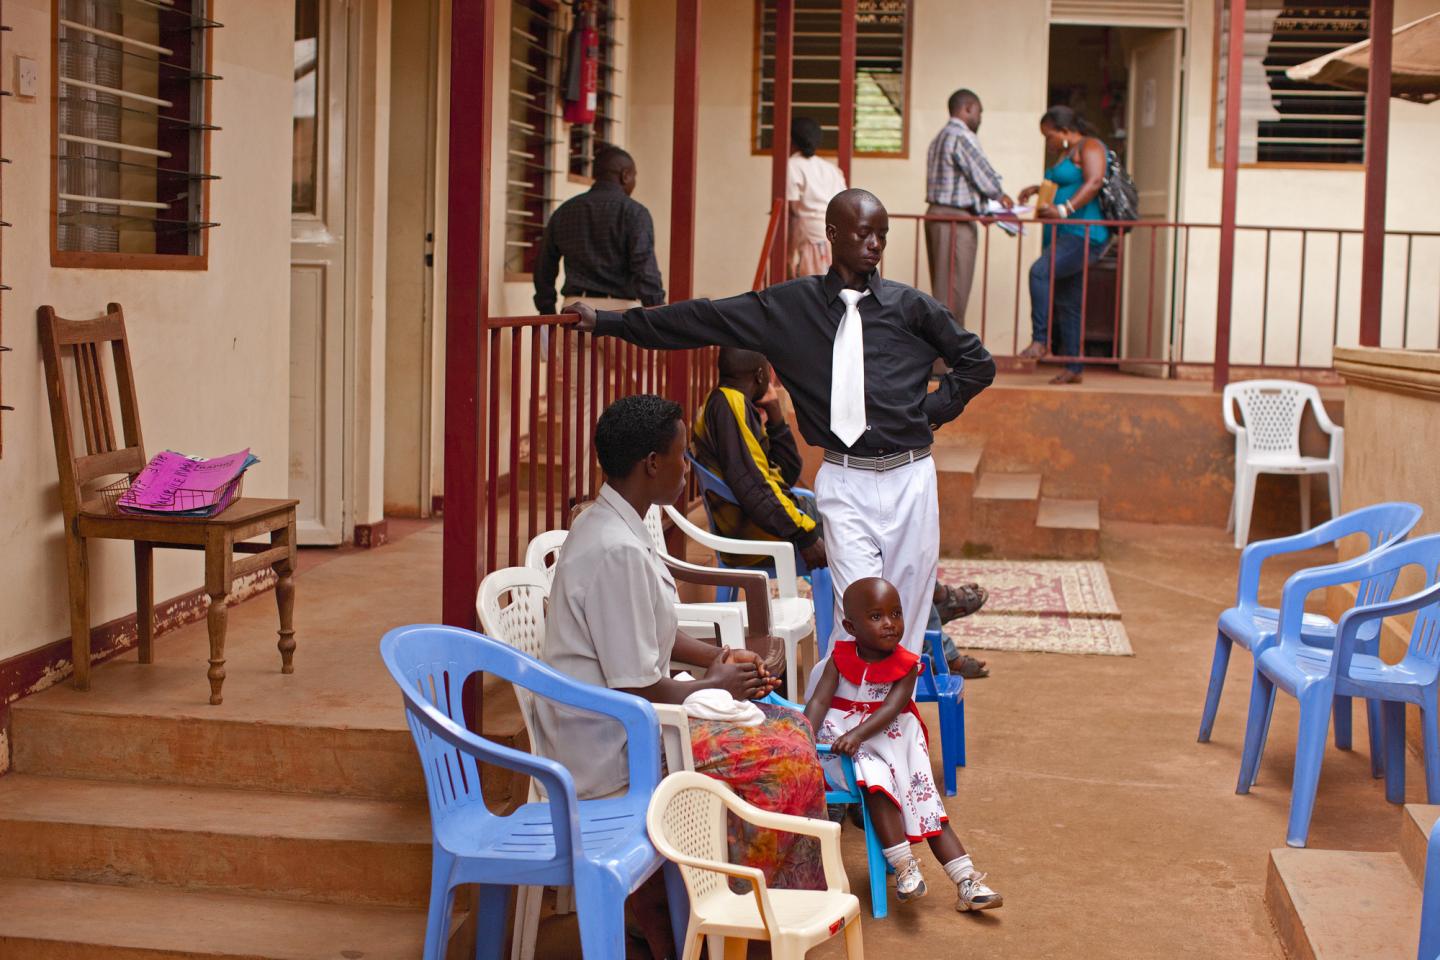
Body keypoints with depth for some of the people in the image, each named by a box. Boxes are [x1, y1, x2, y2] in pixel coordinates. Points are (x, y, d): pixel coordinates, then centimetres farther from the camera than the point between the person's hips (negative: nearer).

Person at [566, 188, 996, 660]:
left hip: (909, 478, 1)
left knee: (907, 615, 5)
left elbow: (978, 363, 13)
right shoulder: (789, 306, 2)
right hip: (845, 482, -1)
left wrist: (931, 409, 2)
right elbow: (701, 320, 5)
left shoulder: (909, 305, 2)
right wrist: (607, 321, 6)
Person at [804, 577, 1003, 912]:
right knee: (877, 783, -31)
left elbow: (891, 708, -17)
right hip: (843, 742, -2)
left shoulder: (906, 666, -2)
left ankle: (967, 883, -2)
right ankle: (905, 868, -29)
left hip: (890, 743, 2)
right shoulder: (840, 660, 1)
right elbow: (819, 701, -9)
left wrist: (857, 734, -34)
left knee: (927, 803, -2)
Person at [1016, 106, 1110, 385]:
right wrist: (1038, 189, 24)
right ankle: (1073, 368, 13)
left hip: (1084, 236, -10)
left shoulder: (1090, 146, -6)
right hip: (1062, 236, 10)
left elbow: (1094, 181, -23)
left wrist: (1063, 209, -29)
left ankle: (1040, 341, -27)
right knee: (1066, 304, 9)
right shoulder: (1063, 155, 23)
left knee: (1040, 271, -28)